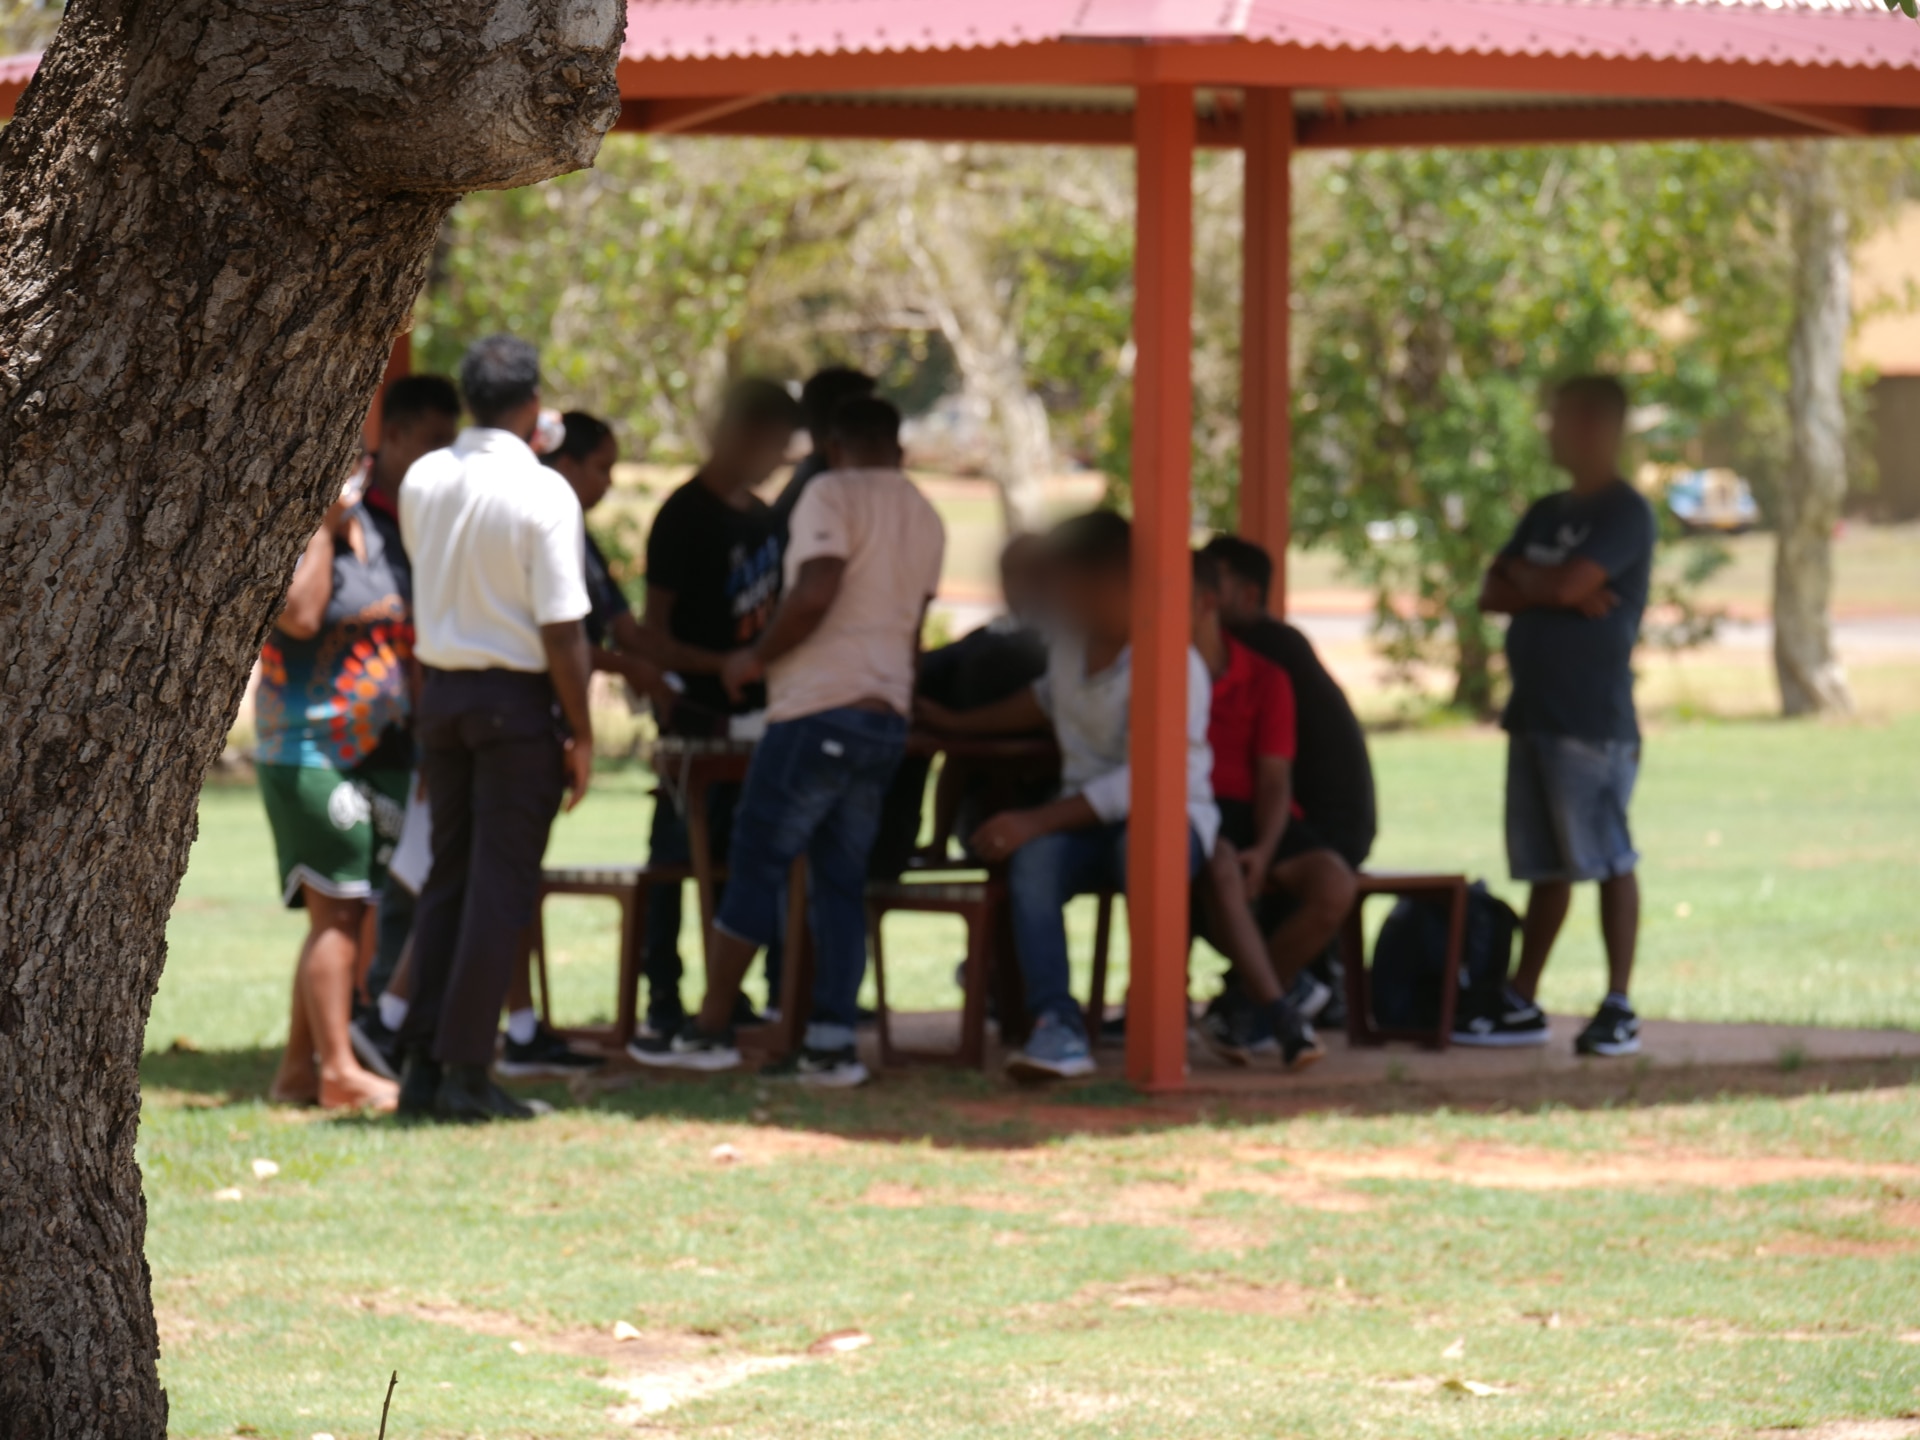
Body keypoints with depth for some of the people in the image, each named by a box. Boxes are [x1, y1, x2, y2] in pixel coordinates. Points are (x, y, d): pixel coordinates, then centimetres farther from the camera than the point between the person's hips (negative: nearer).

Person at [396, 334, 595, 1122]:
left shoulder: (422, 481, 3)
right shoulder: (543, 494, -15)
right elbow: (562, 629, -15)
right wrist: (580, 733, -8)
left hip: (441, 690, 6)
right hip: (516, 699, -6)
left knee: (447, 875, 13)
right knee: (501, 882, -1)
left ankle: (422, 1063, 12)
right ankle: (467, 1070, -2)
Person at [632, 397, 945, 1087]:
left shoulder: (831, 496, -6)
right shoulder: (925, 518, 17)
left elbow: (815, 594, -20)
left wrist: (755, 658, -8)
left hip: (818, 711, -7)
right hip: (888, 716, 7)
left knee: (755, 865, 0)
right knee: (842, 880, 7)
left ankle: (710, 1029, 2)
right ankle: (832, 1042, 0)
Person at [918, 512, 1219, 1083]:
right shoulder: (1068, 638, 5)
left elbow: (1141, 783, -25)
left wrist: (1036, 820, -29)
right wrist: (958, 723, 33)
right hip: (1088, 822, 5)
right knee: (1032, 860, -31)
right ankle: (1057, 1028, -42)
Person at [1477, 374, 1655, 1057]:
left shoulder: (1625, 513, -7)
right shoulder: (1545, 513, 19)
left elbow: (1569, 584, -19)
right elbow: (1492, 595, 11)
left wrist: (1522, 576, 1)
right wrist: (1554, 589, -6)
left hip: (1594, 719, -8)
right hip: (1535, 712, 8)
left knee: (1609, 859, -5)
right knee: (1546, 865, 11)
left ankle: (1619, 1009, -3)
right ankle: (1522, 1006, 14)